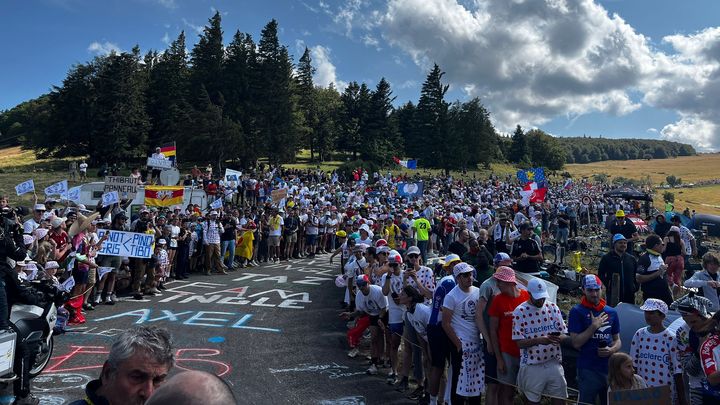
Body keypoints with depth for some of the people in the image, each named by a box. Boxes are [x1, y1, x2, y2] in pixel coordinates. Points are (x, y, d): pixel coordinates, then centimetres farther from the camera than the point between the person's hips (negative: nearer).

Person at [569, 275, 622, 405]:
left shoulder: (611, 312, 9)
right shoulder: (577, 311, -6)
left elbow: (617, 340, 15)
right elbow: (576, 343, -11)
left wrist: (612, 350, -6)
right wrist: (594, 326, -15)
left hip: (610, 368, 5)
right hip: (588, 369, -4)